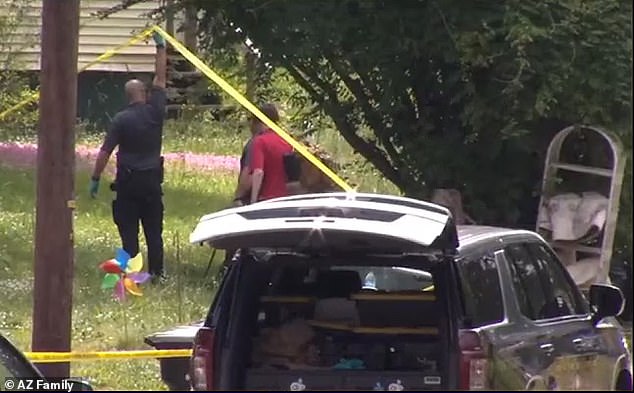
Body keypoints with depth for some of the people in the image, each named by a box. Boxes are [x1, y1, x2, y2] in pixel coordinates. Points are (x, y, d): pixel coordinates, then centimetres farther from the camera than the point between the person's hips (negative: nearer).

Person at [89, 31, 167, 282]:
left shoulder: (121, 120, -9)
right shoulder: (155, 112, -3)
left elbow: (105, 152, -9)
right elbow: (160, 79, 7)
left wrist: (95, 179, -1)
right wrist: (161, 48, 13)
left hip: (127, 181, -3)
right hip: (152, 179, 3)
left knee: (128, 232, 0)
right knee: (154, 230, 9)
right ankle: (156, 273, 10)